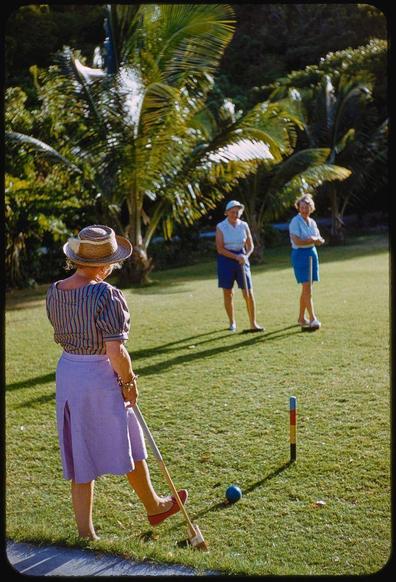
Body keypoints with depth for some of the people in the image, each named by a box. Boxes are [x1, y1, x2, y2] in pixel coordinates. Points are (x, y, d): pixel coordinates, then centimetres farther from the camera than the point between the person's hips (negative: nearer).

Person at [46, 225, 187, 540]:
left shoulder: (54, 291, 0)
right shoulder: (106, 294, -23)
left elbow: (64, 334, 10)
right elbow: (115, 351, -23)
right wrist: (129, 382, -9)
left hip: (66, 371, 6)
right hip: (100, 375, -6)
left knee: (78, 454, 15)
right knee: (129, 445, 16)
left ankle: (85, 531, 25)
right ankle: (154, 506, 39)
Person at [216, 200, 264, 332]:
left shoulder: (244, 225, 3)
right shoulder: (221, 227, -6)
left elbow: (250, 246, 9)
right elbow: (220, 249, -10)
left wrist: (245, 256, -11)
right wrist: (236, 257, -19)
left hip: (241, 259, 2)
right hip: (226, 259, -2)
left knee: (249, 293, -4)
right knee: (228, 294, 4)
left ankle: (253, 323, 3)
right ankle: (232, 322, 19)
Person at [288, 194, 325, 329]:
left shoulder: (312, 222, 12)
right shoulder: (295, 221, -9)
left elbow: (319, 240, 11)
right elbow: (297, 241, -20)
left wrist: (315, 239, -12)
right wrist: (312, 240, -11)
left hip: (312, 253, 7)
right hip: (300, 254, -7)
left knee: (306, 288, 9)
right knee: (307, 287, -12)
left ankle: (301, 318, 18)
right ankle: (312, 318, -12)